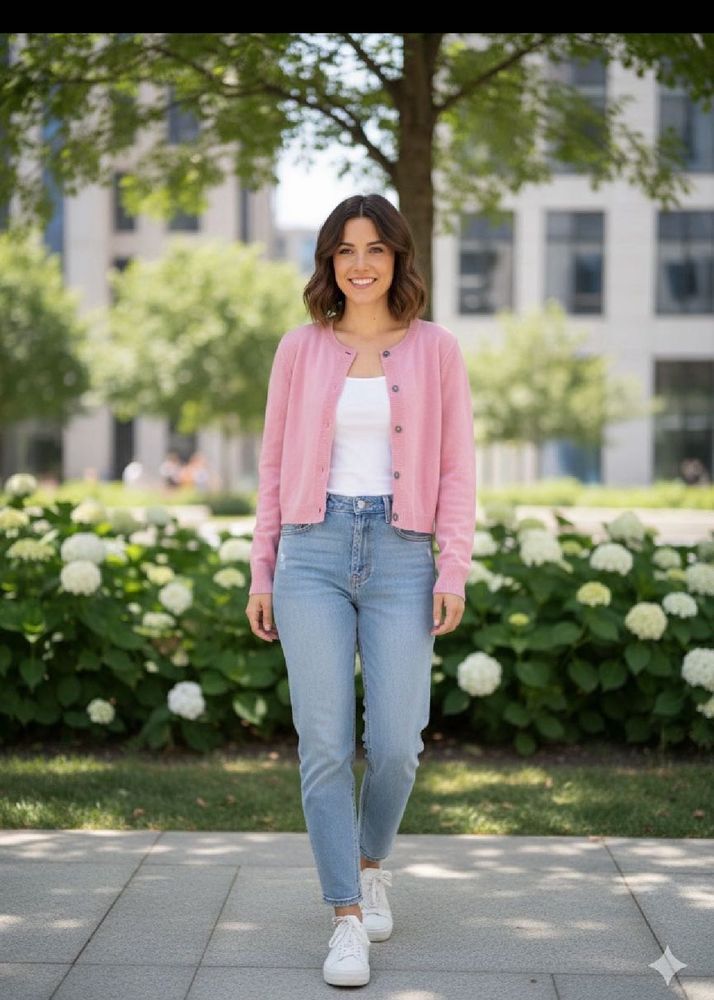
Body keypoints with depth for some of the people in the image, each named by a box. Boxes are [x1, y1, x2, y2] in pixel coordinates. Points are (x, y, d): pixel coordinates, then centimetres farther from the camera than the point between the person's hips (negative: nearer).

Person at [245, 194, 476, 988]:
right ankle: (347, 919, 4)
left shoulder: (435, 350, 6)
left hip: (400, 556, 0)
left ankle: (371, 863, 28)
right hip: (313, 552, 0)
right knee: (325, 744, -5)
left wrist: (454, 571, -3)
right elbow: (274, 465, 11)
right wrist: (261, 572, 7)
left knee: (395, 743, -3)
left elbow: (457, 468, 5)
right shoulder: (299, 349, 8)